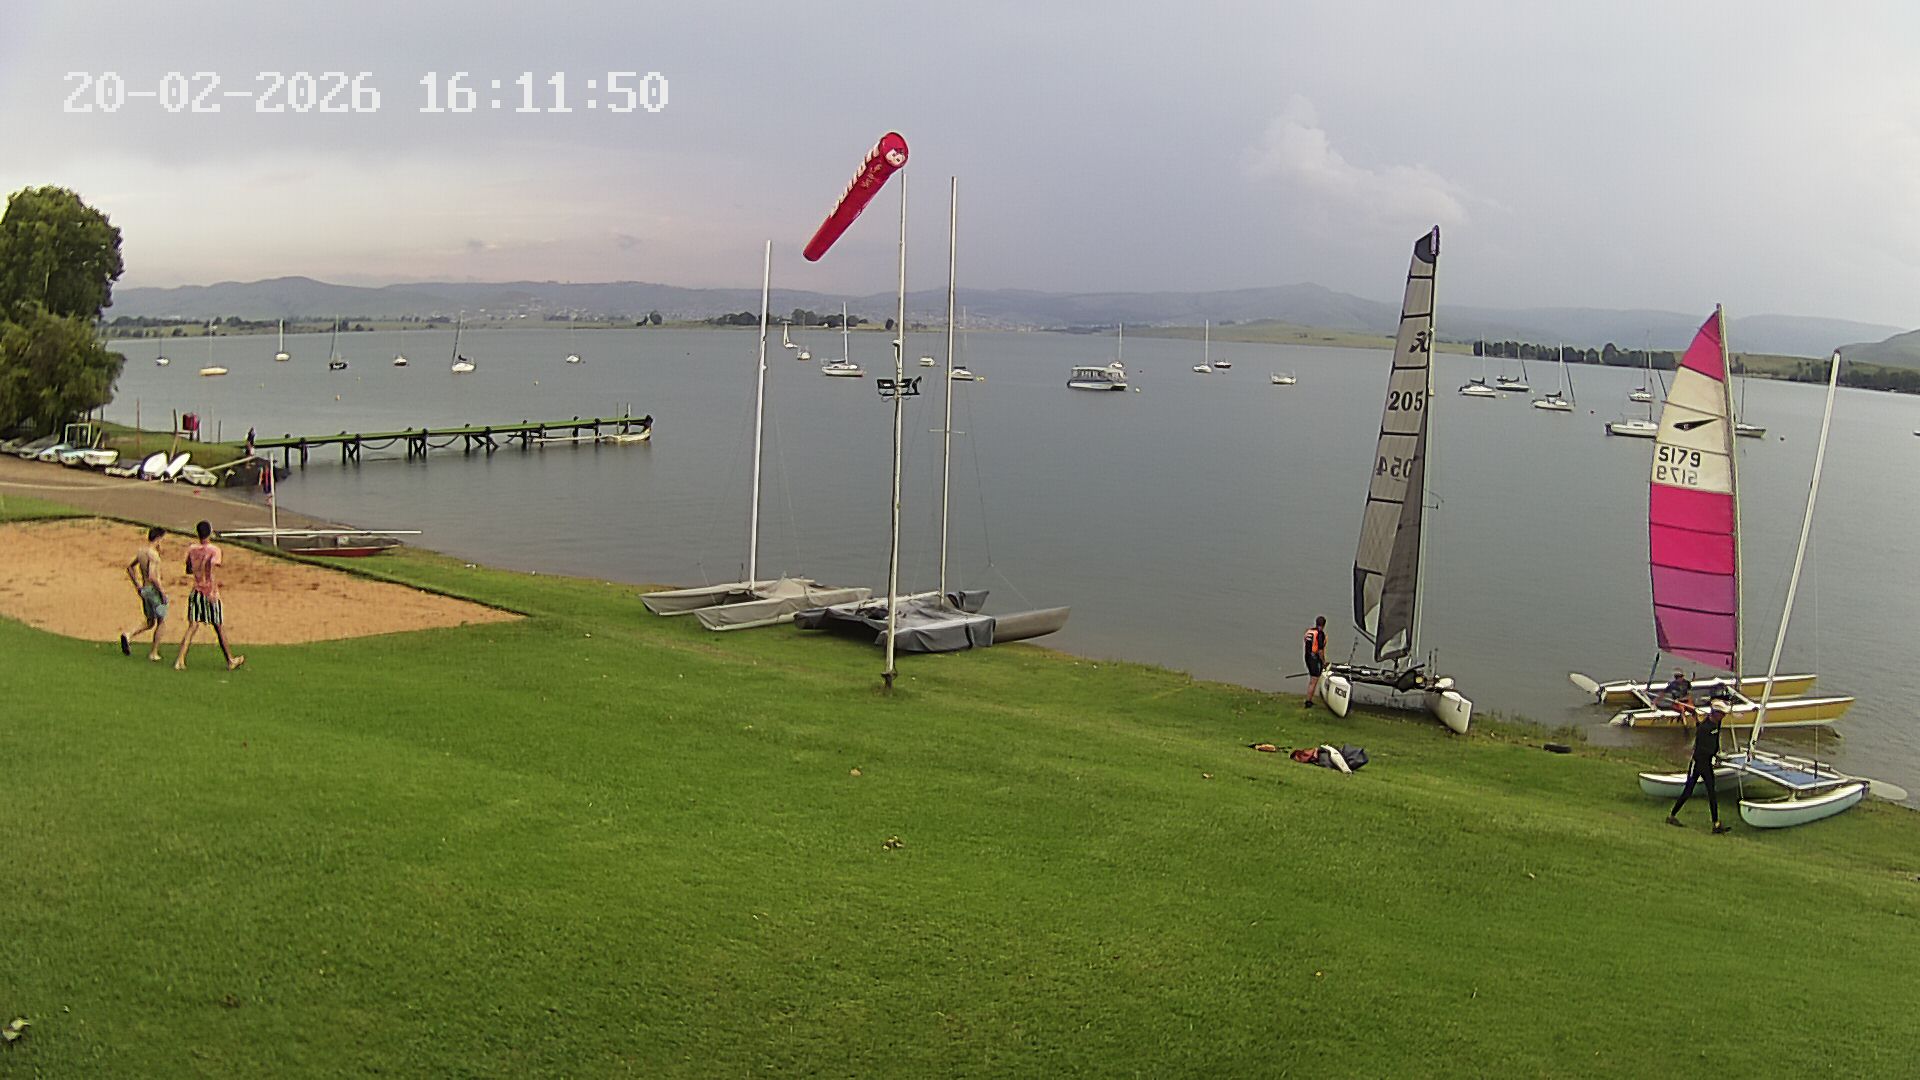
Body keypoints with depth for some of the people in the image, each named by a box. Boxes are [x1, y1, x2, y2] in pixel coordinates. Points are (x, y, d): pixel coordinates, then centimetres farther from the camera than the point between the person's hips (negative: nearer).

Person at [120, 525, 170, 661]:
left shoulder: (140, 552, 7)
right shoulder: (153, 554, -20)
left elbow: (129, 567, 19)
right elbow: (152, 576, -27)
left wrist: (137, 584, 23)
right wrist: (162, 590, -17)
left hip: (144, 589, 8)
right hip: (154, 589, -8)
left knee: (149, 623, 19)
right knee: (161, 622, 8)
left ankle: (128, 635, -5)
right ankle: (153, 653, 11)